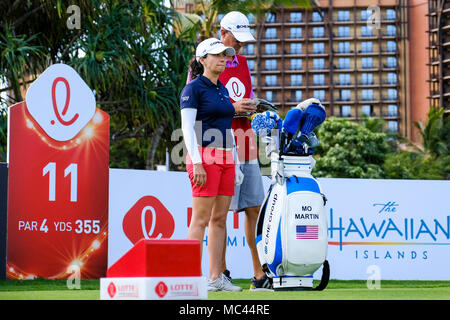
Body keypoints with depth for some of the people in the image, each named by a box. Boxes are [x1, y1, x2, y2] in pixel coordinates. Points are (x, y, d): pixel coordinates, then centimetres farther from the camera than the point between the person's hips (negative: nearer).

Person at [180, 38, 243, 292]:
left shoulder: (223, 90, 19)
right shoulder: (194, 88, -4)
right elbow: (188, 128, -11)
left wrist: (235, 164, 18)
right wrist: (196, 163, -19)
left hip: (225, 158, 8)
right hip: (205, 157, -8)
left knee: (220, 219, 6)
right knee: (201, 218, -9)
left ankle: (216, 277, 8)